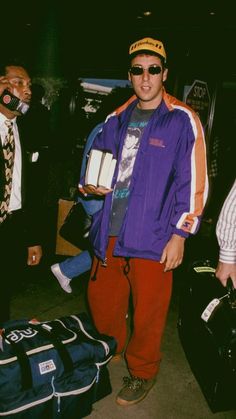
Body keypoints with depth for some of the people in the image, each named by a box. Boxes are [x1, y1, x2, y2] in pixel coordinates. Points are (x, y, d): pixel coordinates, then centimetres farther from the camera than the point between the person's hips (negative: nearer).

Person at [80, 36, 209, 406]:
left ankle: (142, 372, 35)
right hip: (109, 233, 6)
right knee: (101, 301, 18)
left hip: (152, 238, -5)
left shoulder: (183, 120, -6)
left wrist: (179, 235, -10)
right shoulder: (116, 120, 11)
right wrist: (89, 186, 0)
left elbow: (194, 183, -7)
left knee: (148, 312, 8)